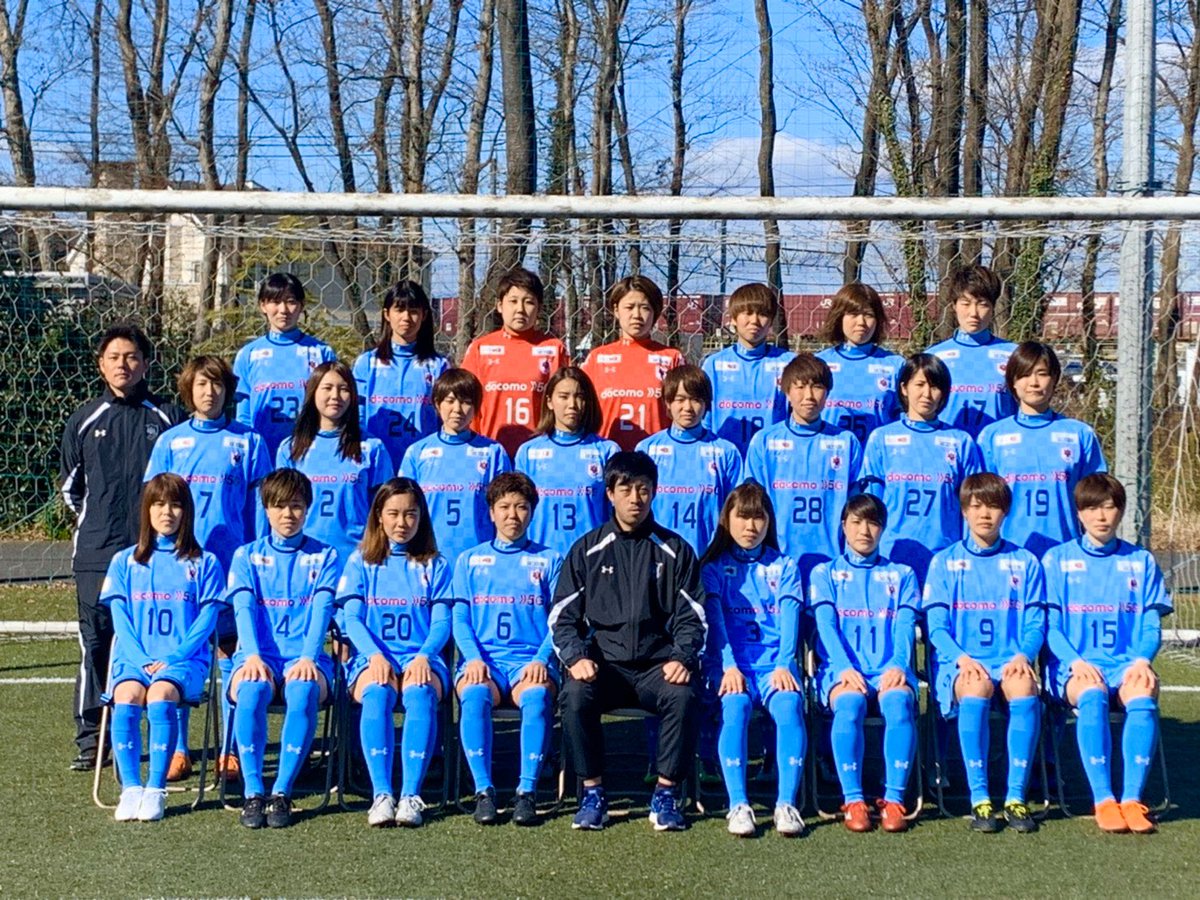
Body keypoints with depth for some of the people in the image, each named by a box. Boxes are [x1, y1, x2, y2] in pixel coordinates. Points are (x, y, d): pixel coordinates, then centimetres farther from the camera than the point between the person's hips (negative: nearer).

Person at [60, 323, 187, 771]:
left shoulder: (168, 417, 4)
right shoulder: (83, 421, 10)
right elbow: (69, 485, 20)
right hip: (96, 554, 2)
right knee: (95, 645, 2)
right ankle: (90, 738, 9)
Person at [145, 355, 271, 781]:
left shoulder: (248, 442, 5)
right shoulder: (170, 442, 9)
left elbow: (258, 507, 4)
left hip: (233, 565, -2)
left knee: (231, 655, 1)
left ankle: (231, 750, 8)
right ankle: (176, 750, 11)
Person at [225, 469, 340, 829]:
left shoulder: (324, 557, 13)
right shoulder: (247, 556, 15)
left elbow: (321, 611, -1)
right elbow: (244, 609, 1)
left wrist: (308, 657, -19)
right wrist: (253, 655, -18)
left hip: (304, 656, -1)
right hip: (258, 655, 1)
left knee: (304, 691, -36)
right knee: (252, 689, -35)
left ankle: (281, 793, -31)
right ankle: (253, 792, -29)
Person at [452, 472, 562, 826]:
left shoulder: (549, 560, 15)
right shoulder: (469, 560, 18)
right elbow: (460, 619, 10)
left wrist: (540, 660, -11)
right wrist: (473, 658, -9)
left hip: (530, 661, -1)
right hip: (483, 660, 1)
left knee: (537, 696, -35)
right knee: (475, 695, -34)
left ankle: (527, 791, -32)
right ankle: (483, 790, -30)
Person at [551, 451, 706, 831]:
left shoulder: (675, 551, 11)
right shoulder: (587, 550, 10)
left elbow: (691, 618, 9)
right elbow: (562, 615, 8)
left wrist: (683, 658, -10)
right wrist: (576, 657, -10)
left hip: (658, 664, 0)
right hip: (603, 662, 0)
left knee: (682, 695, -32)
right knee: (576, 695, -32)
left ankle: (666, 794, -16)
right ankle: (592, 793, -15)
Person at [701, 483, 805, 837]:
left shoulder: (784, 568, 17)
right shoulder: (713, 568, 14)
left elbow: (789, 619, 2)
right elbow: (715, 620, 0)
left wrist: (783, 666, -16)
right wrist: (729, 666, -17)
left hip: (775, 662, 1)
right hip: (731, 663, -1)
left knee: (789, 705, -31)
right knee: (735, 705, -33)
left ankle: (786, 804, -33)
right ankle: (738, 805, -36)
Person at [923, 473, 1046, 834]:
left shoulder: (1024, 563, 14)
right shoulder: (945, 562, 10)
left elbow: (1036, 624, 9)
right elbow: (936, 625, 4)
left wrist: (1023, 656, -12)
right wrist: (961, 658, -15)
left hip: (1011, 661, 1)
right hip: (961, 662, -1)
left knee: (1025, 690, -35)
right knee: (976, 690, -36)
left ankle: (1016, 797, -28)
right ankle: (979, 800, -31)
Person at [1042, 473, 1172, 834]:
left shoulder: (1142, 562, 15)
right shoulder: (1058, 560, 10)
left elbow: (1151, 625, 10)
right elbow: (1050, 625, 4)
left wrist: (1142, 660, -11)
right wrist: (1075, 661, -14)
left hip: (1128, 664, 1)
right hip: (1075, 665, -1)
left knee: (1142, 697, -34)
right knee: (1092, 695, -36)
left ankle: (1133, 798, -32)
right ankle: (1103, 800, -34)